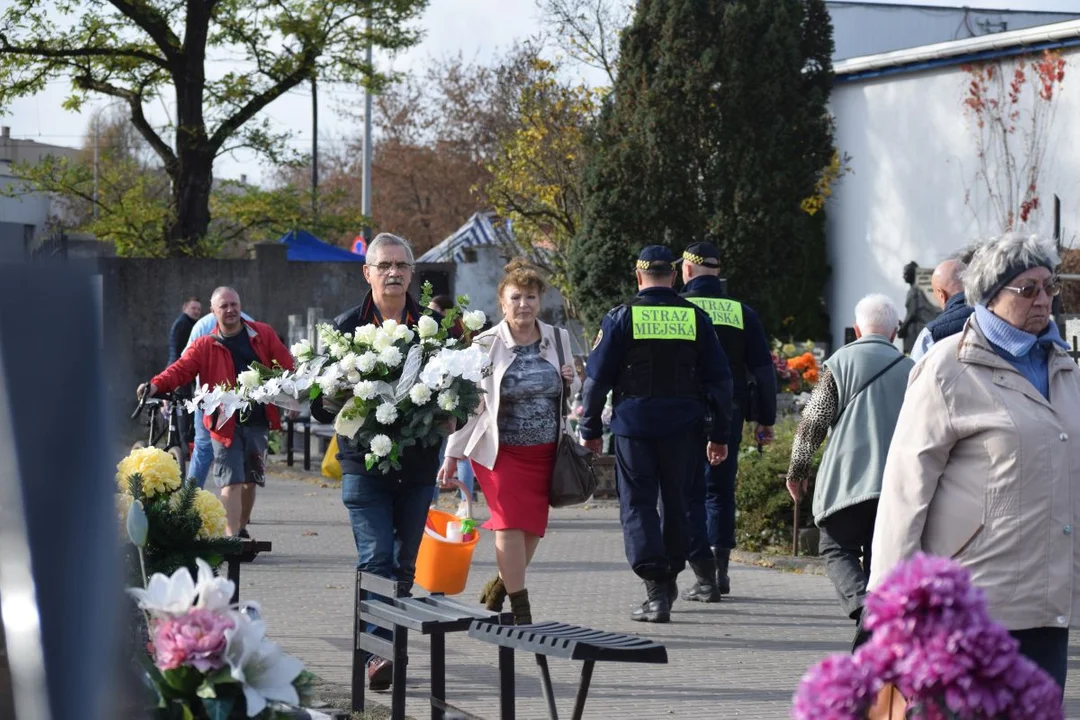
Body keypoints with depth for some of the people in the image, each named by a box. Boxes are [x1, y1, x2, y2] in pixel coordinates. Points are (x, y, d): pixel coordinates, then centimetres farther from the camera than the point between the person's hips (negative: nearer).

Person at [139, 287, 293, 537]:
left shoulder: (263, 334, 5)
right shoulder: (205, 346, 0)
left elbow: (285, 366, 6)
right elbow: (181, 369, -12)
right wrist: (156, 385, -30)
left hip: (258, 421, 3)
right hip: (226, 424, -2)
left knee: (250, 480, 13)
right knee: (231, 482, -10)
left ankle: (242, 529, 30)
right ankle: (232, 537, -13)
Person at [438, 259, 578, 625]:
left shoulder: (558, 339, 6)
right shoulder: (486, 345, -5)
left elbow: (571, 395, 20)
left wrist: (572, 382, -4)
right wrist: (453, 454, -4)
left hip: (544, 451, 4)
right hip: (501, 450, -4)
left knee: (533, 526, 7)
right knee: (511, 523, -10)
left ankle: (499, 587, 30)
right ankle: (520, 608, -2)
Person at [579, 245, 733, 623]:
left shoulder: (622, 317, -2)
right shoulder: (696, 318, 5)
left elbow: (597, 376, -2)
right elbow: (719, 379, 7)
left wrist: (590, 429, 8)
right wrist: (720, 435, 12)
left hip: (634, 425, -2)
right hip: (684, 428, 2)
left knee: (638, 505, 0)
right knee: (677, 502, 15)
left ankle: (656, 591, -10)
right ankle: (669, 576, 26)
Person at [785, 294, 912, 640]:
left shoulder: (842, 361, -1)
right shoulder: (910, 370, 10)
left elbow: (813, 422, -5)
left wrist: (797, 471, 6)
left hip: (848, 479, -3)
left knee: (837, 548, 6)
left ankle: (863, 604, -19)